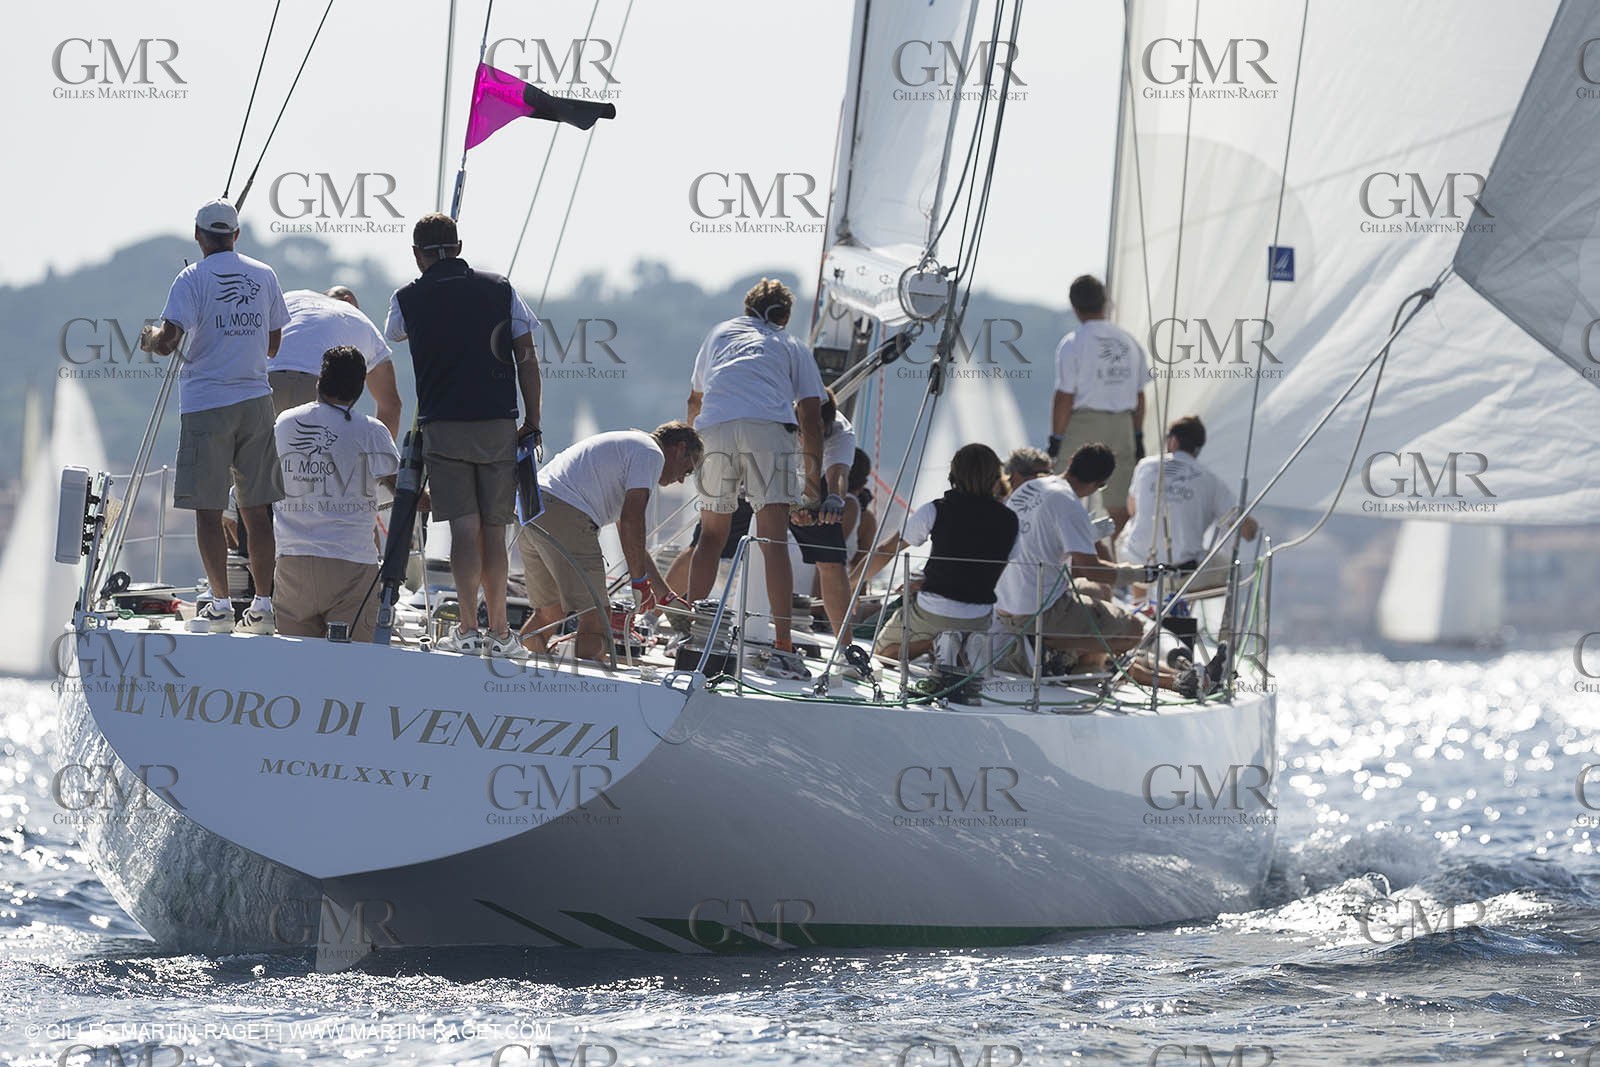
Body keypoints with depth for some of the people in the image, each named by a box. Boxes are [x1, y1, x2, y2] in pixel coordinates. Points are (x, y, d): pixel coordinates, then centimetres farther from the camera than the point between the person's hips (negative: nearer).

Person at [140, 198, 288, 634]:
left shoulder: (193, 279, -7)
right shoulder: (264, 276, 8)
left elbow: (167, 341, -15)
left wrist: (149, 338, 8)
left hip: (206, 404, -4)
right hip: (256, 401, 4)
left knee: (207, 509, 1)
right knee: (256, 508, 7)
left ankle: (220, 603, -2)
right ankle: (263, 604, 6)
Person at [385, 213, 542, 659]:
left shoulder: (408, 299, 2)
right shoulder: (499, 289, 5)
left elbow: (394, 334, 26)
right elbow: (527, 357, 4)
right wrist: (532, 421, 9)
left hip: (444, 425, -1)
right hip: (498, 424, 1)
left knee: (465, 526, -5)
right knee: (494, 530, 8)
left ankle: (468, 631, -14)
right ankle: (499, 633, 10)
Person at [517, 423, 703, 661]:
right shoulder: (651, 454, 5)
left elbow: (630, 538, 40)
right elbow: (631, 521, -7)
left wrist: (667, 596, 40)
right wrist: (640, 581, -1)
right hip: (566, 515, -10)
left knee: (550, 612, 21)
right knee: (597, 617, -8)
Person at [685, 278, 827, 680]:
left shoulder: (720, 333, 33)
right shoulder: (793, 348, 25)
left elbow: (695, 400, 43)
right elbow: (811, 420, 15)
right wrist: (814, 482, 18)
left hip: (714, 428, 2)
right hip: (768, 427, -2)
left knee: (712, 534, 16)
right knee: (774, 539, -7)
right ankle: (782, 647, -16)